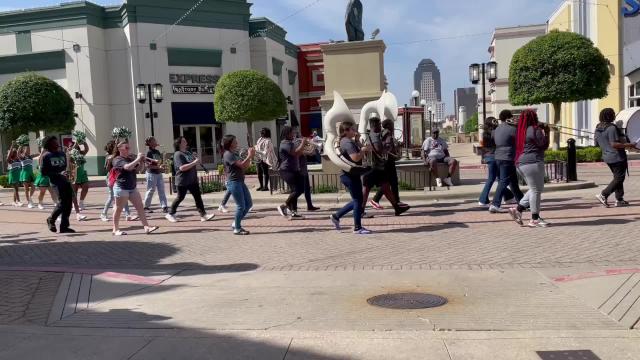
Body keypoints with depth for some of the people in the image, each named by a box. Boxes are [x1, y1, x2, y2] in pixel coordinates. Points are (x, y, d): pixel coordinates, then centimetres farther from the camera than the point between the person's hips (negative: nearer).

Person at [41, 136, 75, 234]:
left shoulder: (62, 153, 15)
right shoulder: (46, 156, -3)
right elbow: (44, 172, -7)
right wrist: (58, 174, -16)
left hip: (66, 180, 6)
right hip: (56, 181, -6)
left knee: (68, 202, 2)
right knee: (62, 202, -13)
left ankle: (64, 226, 12)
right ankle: (51, 219, 13)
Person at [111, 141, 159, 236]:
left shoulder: (130, 158, 11)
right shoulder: (117, 160, -10)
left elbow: (138, 168, 15)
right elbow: (127, 167, -27)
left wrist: (142, 161, -3)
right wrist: (138, 159, -22)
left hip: (132, 188, 7)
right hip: (121, 188, -7)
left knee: (140, 207, 1)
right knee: (119, 209, 2)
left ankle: (147, 227, -1)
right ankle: (116, 230, 11)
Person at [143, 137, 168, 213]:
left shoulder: (157, 151, 9)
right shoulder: (149, 153, -12)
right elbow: (148, 165, -17)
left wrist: (161, 166, 0)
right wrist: (158, 167, -23)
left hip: (159, 173, 7)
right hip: (151, 173, -7)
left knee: (161, 190, 3)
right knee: (151, 190, 3)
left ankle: (164, 207, 3)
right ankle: (146, 206, 17)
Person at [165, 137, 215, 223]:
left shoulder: (188, 153, 12)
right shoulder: (178, 154, -13)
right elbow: (182, 168, -25)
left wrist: (197, 160, 6)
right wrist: (194, 162, -24)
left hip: (193, 180, 7)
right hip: (182, 181, -7)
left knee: (198, 197, 2)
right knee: (180, 198, 4)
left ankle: (203, 215, 1)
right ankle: (170, 214, 22)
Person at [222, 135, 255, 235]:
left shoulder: (234, 154, 17)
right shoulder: (228, 154, -12)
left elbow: (245, 166, 15)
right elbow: (242, 165, -20)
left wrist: (250, 156, 3)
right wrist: (250, 155, -13)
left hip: (240, 182, 10)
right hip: (233, 182, -10)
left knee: (249, 204, 11)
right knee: (241, 206, -6)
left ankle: (235, 223, 21)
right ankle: (237, 229, 5)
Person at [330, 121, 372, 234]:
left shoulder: (349, 141, 17)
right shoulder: (347, 142, -16)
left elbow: (358, 151, 20)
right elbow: (355, 158, -27)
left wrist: (357, 140, 9)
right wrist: (365, 149, -13)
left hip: (352, 175, 11)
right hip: (350, 175, -11)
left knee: (357, 200, 16)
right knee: (358, 200, -4)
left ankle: (336, 216, 23)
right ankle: (357, 228, 3)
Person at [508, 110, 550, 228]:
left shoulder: (522, 130, 13)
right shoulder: (535, 130, -12)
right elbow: (544, 145, -7)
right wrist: (546, 132, 5)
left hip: (522, 163, 9)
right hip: (533, 163, -9)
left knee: (535, 189, 17)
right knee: (536, 190, -2)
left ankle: (518, 209, 10)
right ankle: (535, 219, 3)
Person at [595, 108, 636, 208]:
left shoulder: (598, 128, 8)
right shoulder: (611, 128, -19)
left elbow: (597, 144, 14)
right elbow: (614, 144, -25)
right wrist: (628, 145, -17)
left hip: (607, 157, 9)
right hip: (617, 157, -9)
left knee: (617, 177, 15)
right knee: (619, 178, -1)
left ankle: (619, 200, 16)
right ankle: (603, 195, -7)